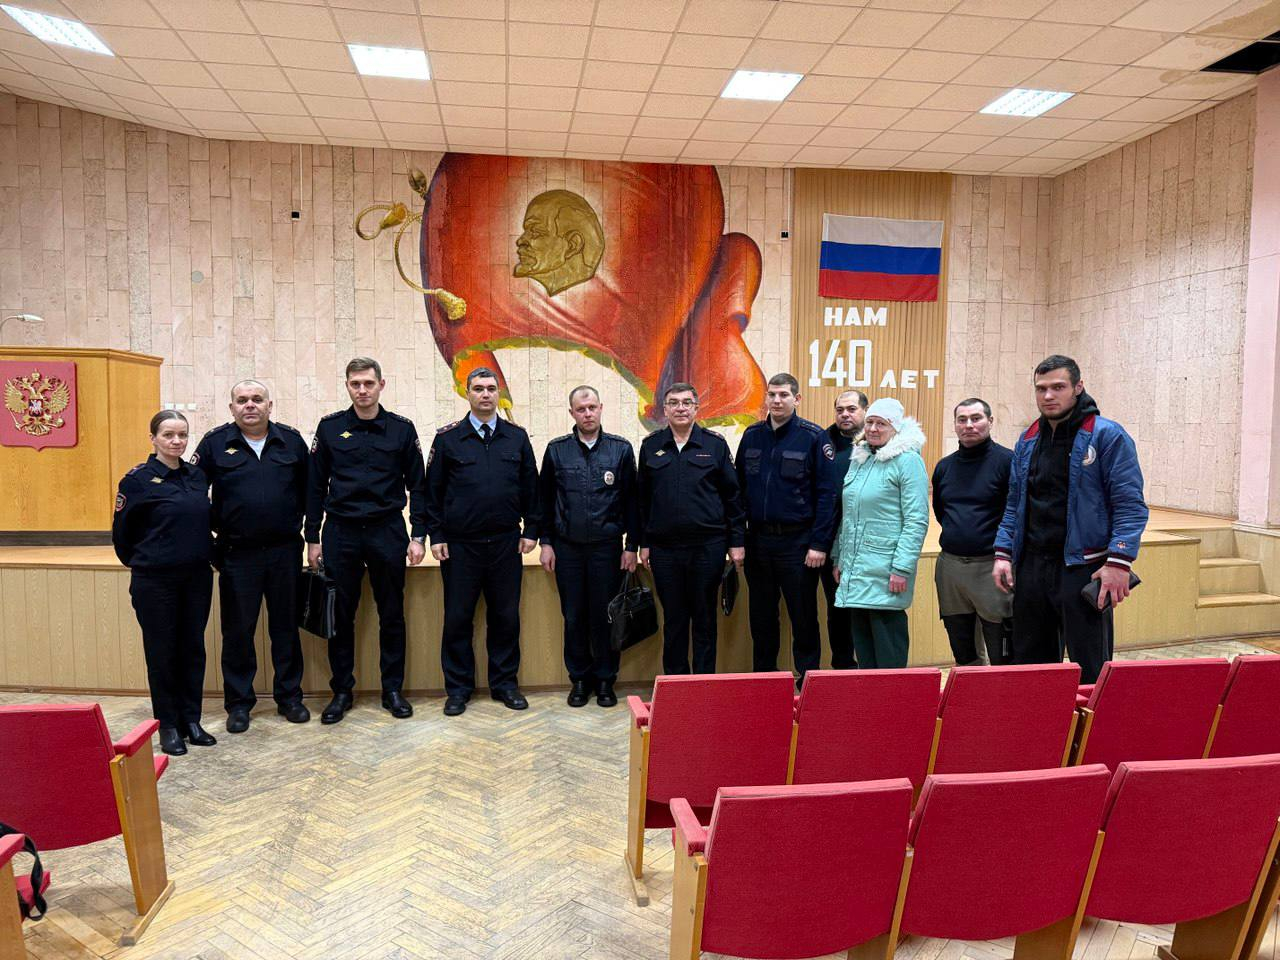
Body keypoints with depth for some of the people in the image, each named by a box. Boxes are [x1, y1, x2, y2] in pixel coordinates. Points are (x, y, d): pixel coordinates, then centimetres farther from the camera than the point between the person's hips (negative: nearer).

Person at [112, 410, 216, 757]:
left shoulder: (197, 477, 6)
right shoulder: (138, 480, -8)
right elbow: (121, 533, 0)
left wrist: (207, 556, 12)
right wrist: (139, 562, 10)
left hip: (197, 576, 5)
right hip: (155, 582, -4)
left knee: (193, 649, 10)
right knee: (162, 652, 5)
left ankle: (191, 720, 22)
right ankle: (168, 725, 17)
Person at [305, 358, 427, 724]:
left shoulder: (401, 429, 2)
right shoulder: (330, 428, 3)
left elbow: (417, 485, 4)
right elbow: (315, 486, 6)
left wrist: (418, 535, -2)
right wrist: (312, 538, 3)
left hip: (387, 531, 0)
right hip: (341, 532, 0)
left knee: (392, 615, 7)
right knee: (340, 615, 7)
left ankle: (393, 689, 19)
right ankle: (342, 691, 21)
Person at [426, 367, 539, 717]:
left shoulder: (517, 437, 6)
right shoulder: (447, 438, 1)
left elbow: (530, 487, 9)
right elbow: (433, 489, 3)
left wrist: (531, 530, 3)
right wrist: (436, 535, -2)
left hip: (506, 544, 1)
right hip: (460, 545, -1)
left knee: (506, 617, 8)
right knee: (457, 619, 6)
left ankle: (505, 683, 23)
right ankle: (458, 688, 20)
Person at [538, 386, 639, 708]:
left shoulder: (621, 449, 1)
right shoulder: (556, 450, 4)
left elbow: (631, 500, 3)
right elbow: (545, 499, 8)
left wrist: (631, 546, 0)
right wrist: (546, 542, 4)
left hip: (607, 546, -1)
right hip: (568, 547, 1)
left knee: (605, 616, 5)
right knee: (574, 617, 8)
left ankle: (605, 680, 19)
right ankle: (579, 679, 21)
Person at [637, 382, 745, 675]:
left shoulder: (715, 444, 3)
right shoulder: (651, 446, 7)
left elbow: (732, 495, 3)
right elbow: (643, 498, 10)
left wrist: (737, 541, 0)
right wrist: (643, 543, 6)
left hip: (708, 545, -1)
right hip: (664, 547, 1)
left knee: (704, 618, 7)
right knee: (673, 618, 9)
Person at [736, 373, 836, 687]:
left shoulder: (814, 437, -7)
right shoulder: (752, 435, 7)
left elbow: (826, 493, -9)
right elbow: (739, 487, 11)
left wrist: (819, 544, -14)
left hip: (798, 543, -4)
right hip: (758, 540, 4)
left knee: (803, 618, 5)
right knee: (761, 617, 14)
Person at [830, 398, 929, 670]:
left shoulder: (907, 460, -6)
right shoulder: (858, 459, 16)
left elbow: (917, 520, -12)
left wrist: (902, 568, -17)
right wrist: (839, 558, 17)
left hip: (885, 573, -7)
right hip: (854, 570, 7)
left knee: (888, 656, -3)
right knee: (862, 645, 12)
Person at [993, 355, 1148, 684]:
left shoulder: (1106, 435, -6)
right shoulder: (1028, 440, 13)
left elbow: (1130, 505, -10)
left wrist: (1118, 562, -18)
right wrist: (1003, 553, 7)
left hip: (1084, 569, -6)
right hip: (1031, 567, 6)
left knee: (1090, 670, 3)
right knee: (1029, 662, 14)